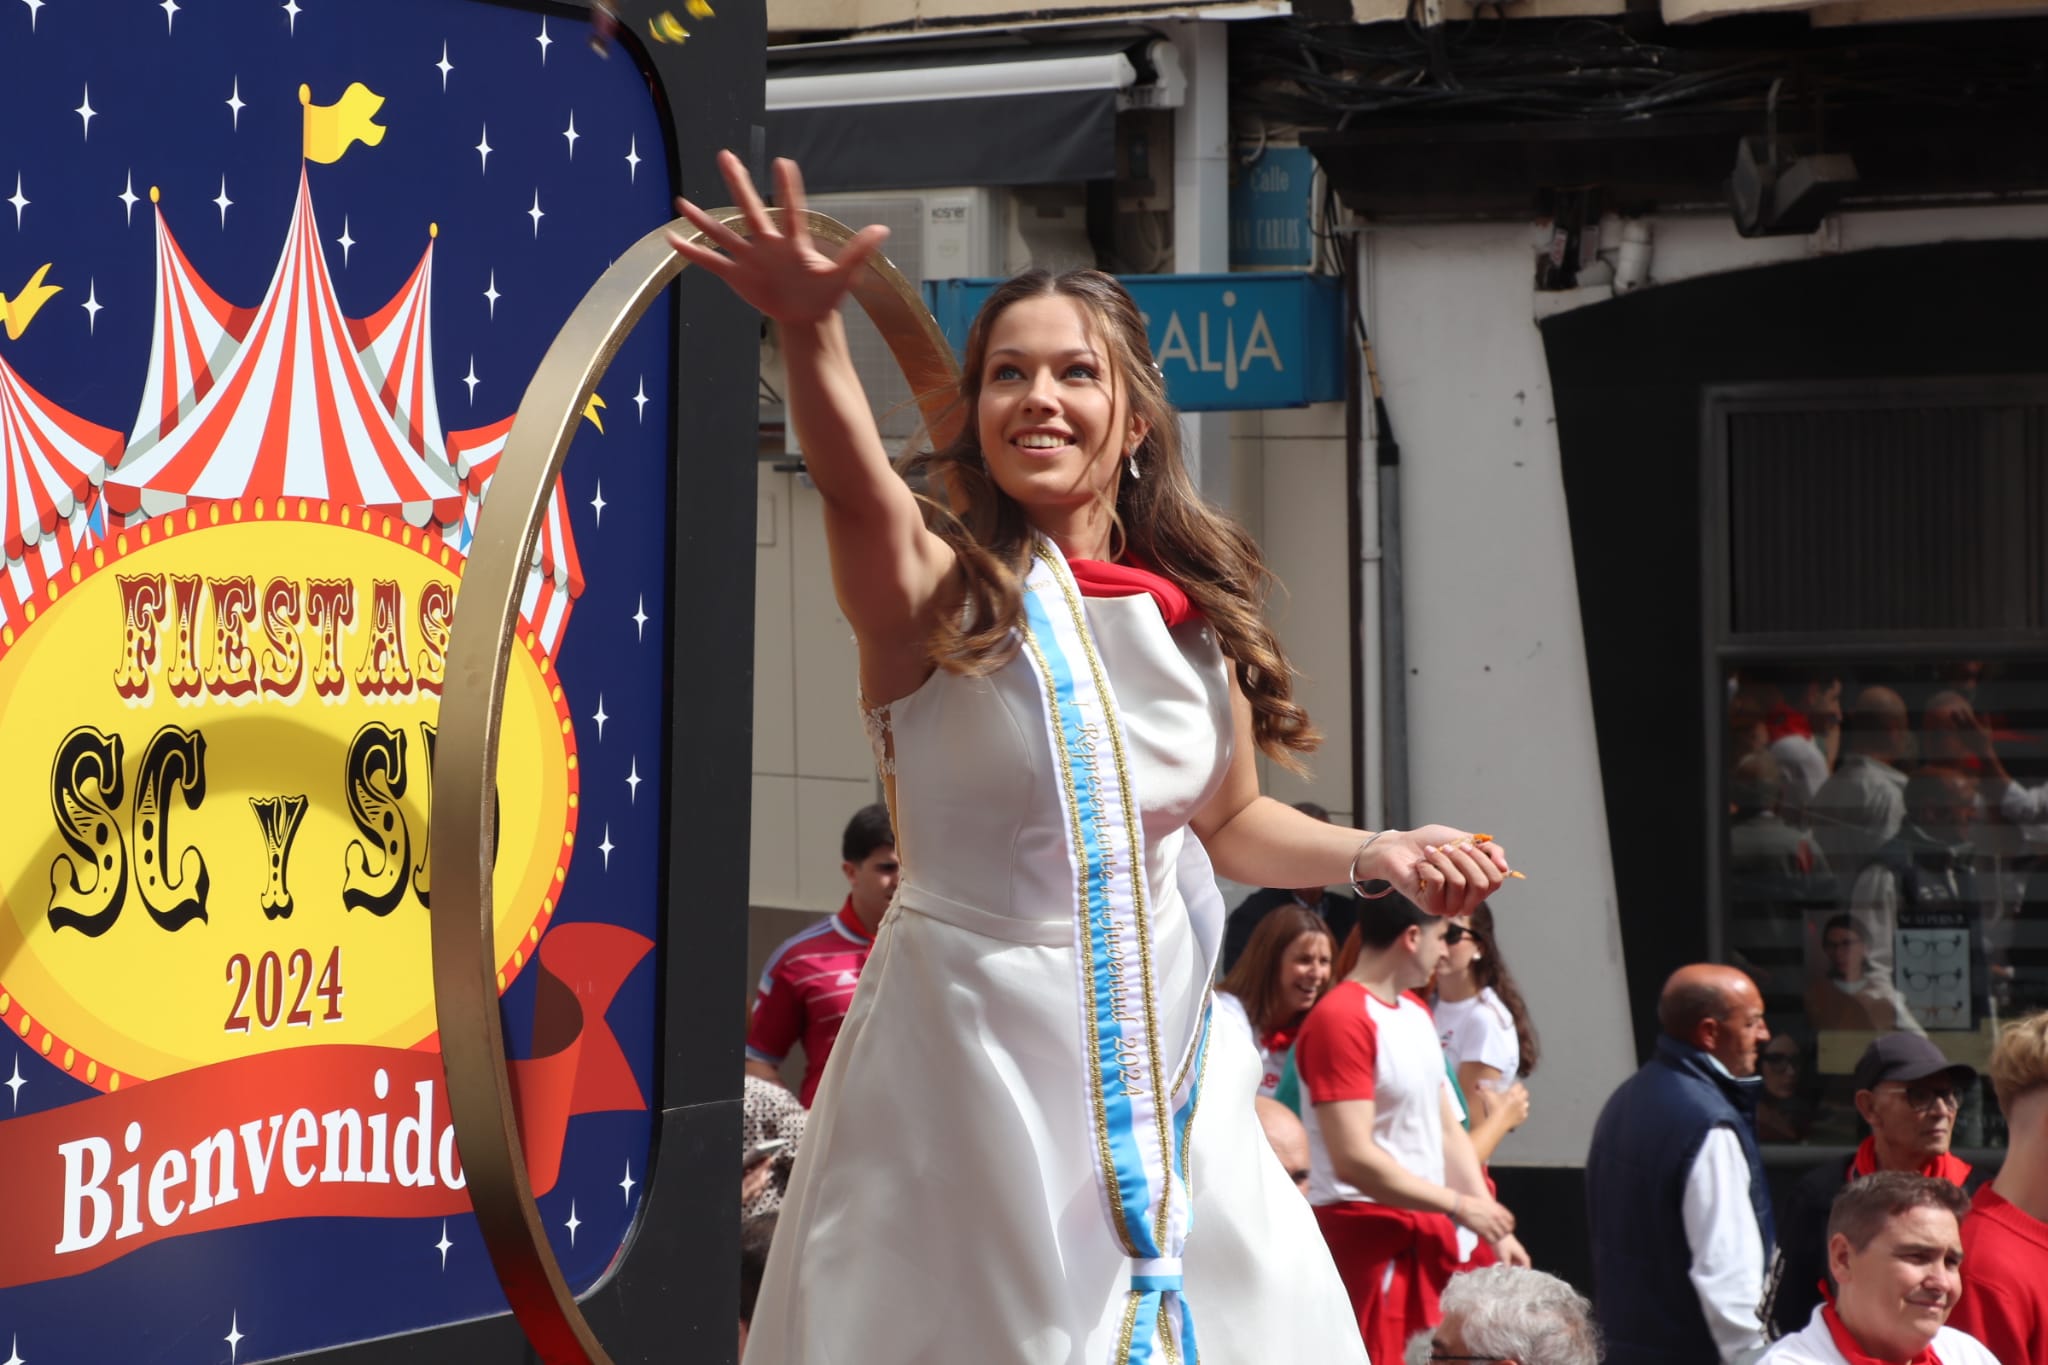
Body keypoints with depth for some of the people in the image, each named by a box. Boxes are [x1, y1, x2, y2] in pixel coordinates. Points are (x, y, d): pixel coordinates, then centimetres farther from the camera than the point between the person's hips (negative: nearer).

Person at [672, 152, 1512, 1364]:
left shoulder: (1193, 613, 5)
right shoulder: (938, 591, -10)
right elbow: (858, 488, -33)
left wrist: (1371, 854, 2)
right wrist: (813, 334, -52)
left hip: (1162, 1049, 5)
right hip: (973, 1048, -5)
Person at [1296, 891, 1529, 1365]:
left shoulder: (1416, 1013, 13)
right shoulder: (1341, 1019, -15)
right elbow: (1354, 1159, -20)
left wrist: (1494, 1229, 8)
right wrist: (1459, 1205, -12)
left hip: (1428, 1229, 9)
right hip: (1366, 1234, -9)